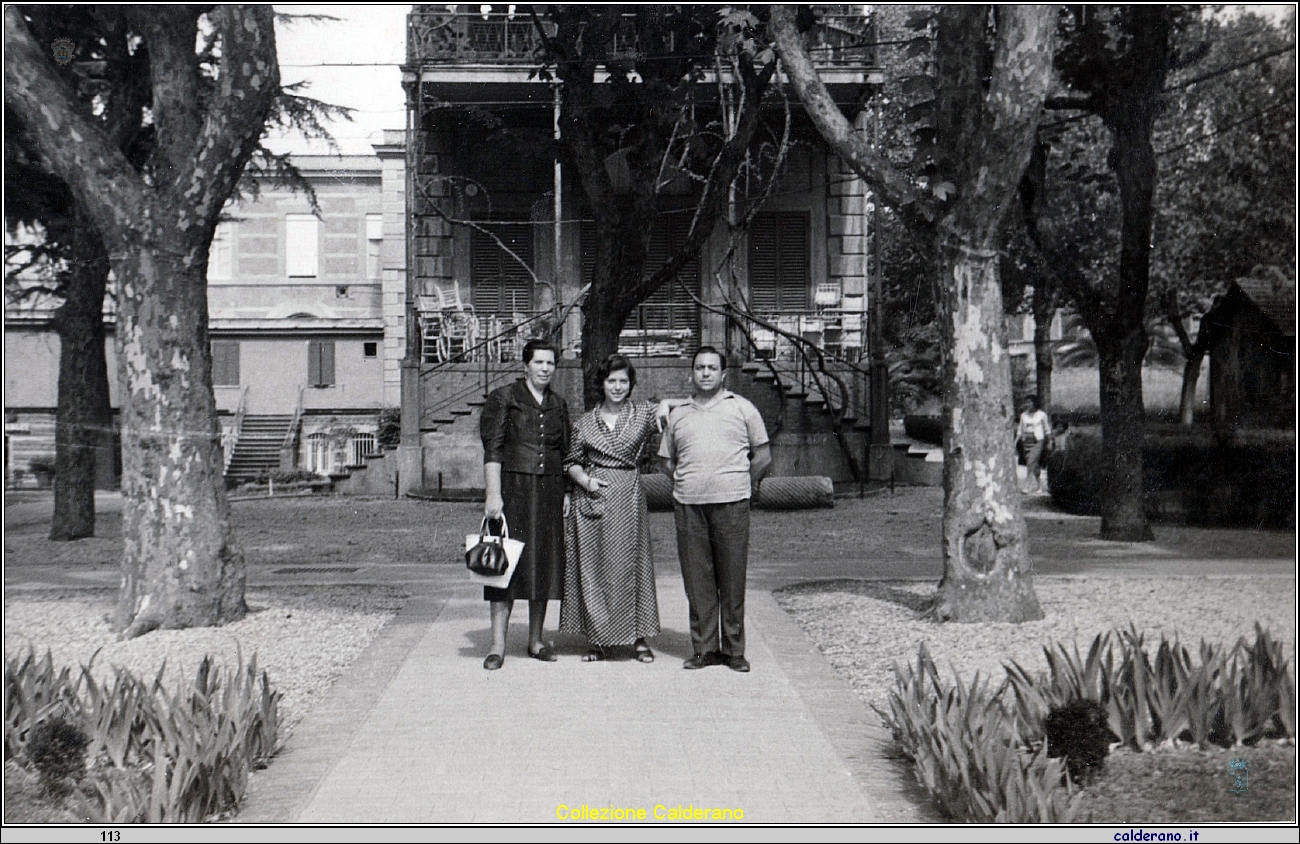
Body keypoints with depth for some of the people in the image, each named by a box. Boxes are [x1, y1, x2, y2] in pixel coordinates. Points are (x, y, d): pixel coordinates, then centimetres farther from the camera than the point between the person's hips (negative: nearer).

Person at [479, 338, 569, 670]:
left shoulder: (558, 405, 15)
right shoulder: (503, 398, 1)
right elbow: (492, 449, -6)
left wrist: (565, 494, 9)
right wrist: (493, 494, -14)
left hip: (549, 492, 5)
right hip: (513, 489, -4)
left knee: (544, 564, 6)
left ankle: (536, 640, 15)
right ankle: (498, 644, -3)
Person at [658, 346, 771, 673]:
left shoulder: (741, 408, 9)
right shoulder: (678, 414, 16)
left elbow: (763, 456, 10)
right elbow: (666, 460, 23)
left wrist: (743, 484, 5)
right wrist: (686, 484, 11)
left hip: (731, 503, -2)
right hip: (688, 505, 2)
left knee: (732, 578, -1)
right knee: (697, 579, 2)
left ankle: (734, 649, 7)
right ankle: (704, 648, 10)